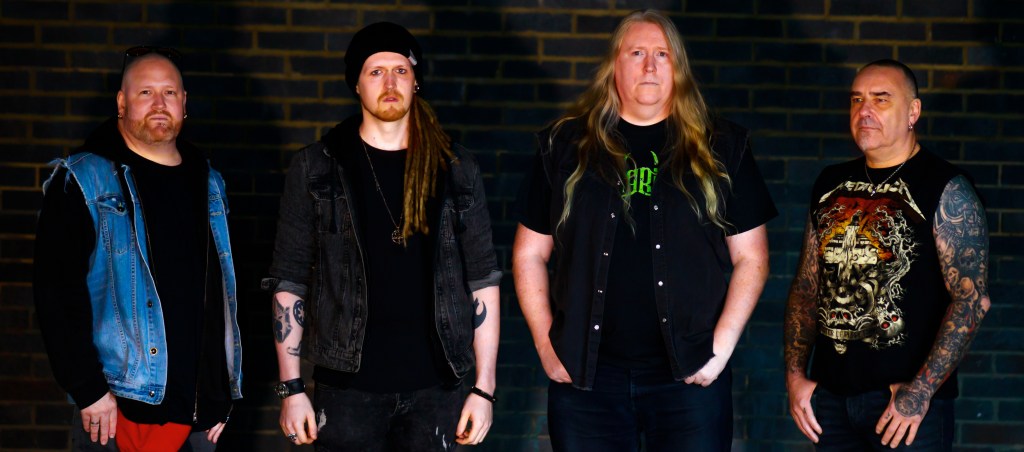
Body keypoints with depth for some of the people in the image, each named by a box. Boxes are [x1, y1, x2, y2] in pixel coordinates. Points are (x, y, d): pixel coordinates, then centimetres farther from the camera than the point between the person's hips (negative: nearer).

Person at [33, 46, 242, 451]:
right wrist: (88, 390, -17)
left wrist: (221, 397, 13)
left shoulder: (208, 184, 12)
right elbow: (57, 292, -11)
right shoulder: (83, 182, -4)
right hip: (115, 409, -5)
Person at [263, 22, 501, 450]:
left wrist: (484, 388, 1)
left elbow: (482, 280, 5)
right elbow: (290, 281, 2)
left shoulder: (456, 169, 5)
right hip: (348, 387, -1)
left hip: (436, 388, 1)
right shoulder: (316, 169, 1)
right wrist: (291, 388, -3)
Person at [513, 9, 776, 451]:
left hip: (688, 375, 0)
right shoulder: (565, 145, 6)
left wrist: (722, 346, -5)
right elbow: (529, 254, 9)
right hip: (585, 375, 1)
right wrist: (546, 345, 1)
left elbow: (750, 257, 5)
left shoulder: (721, 148, 6)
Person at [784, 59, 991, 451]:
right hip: (831, 395, 5)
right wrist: (795, 374, 3)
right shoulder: (831, 184, 10)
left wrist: (921, 391, -18)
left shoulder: (945, 190, -7)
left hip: (910, 402, -5)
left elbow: (973, 299, -13)